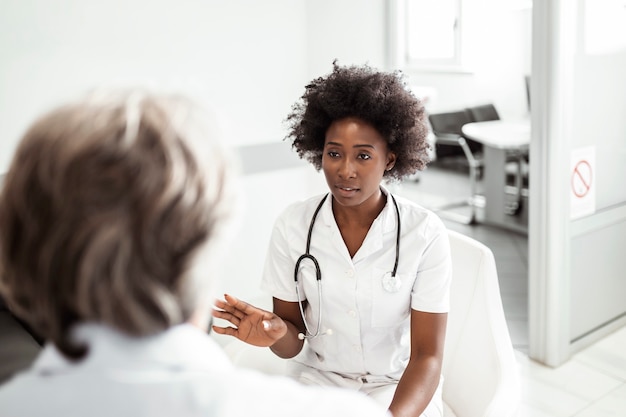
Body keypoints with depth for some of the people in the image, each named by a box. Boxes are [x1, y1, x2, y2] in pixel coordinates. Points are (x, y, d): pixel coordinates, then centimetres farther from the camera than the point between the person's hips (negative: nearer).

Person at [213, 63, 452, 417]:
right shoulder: (293, 224, -9)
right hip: (317, 381, 3)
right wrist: (277, 333, -25)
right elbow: (293, 343, -1)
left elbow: (427, 357, -13)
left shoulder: (425, 232, -15)